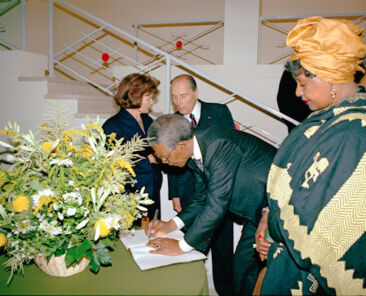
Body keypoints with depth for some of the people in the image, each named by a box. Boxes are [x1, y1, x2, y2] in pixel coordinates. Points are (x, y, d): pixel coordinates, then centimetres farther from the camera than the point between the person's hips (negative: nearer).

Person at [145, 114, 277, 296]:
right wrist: (171, 225, -2)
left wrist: (182, 246, -20)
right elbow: (202, 198, 9)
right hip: (257, 208, 8)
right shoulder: (195, 150, -2)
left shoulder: (219, 145, -30)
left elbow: (216, 204, -30)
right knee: (243, 262, 11)